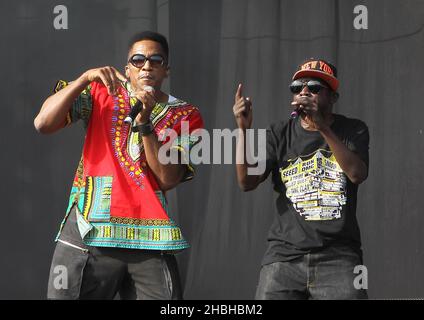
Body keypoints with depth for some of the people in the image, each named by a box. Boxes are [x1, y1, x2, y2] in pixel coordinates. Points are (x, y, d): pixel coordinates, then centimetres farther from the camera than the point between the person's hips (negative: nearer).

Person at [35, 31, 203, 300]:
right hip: (88, 232, 0)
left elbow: (168, 179, -4)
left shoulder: (186, 116, 9)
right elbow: (43, 124, -4)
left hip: (149, 237, 1)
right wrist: (85, 79, -13)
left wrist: (144, 122, -11)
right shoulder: (101, 92, 9)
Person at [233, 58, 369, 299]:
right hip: (285, 256, 1)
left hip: (338, 259, -1)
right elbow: (247, 182, -2)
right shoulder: (280, 134, 10)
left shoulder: (353, 130, 7)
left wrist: (323, 127, -22)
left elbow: (357, 174, -14)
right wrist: (244, 129, -14)